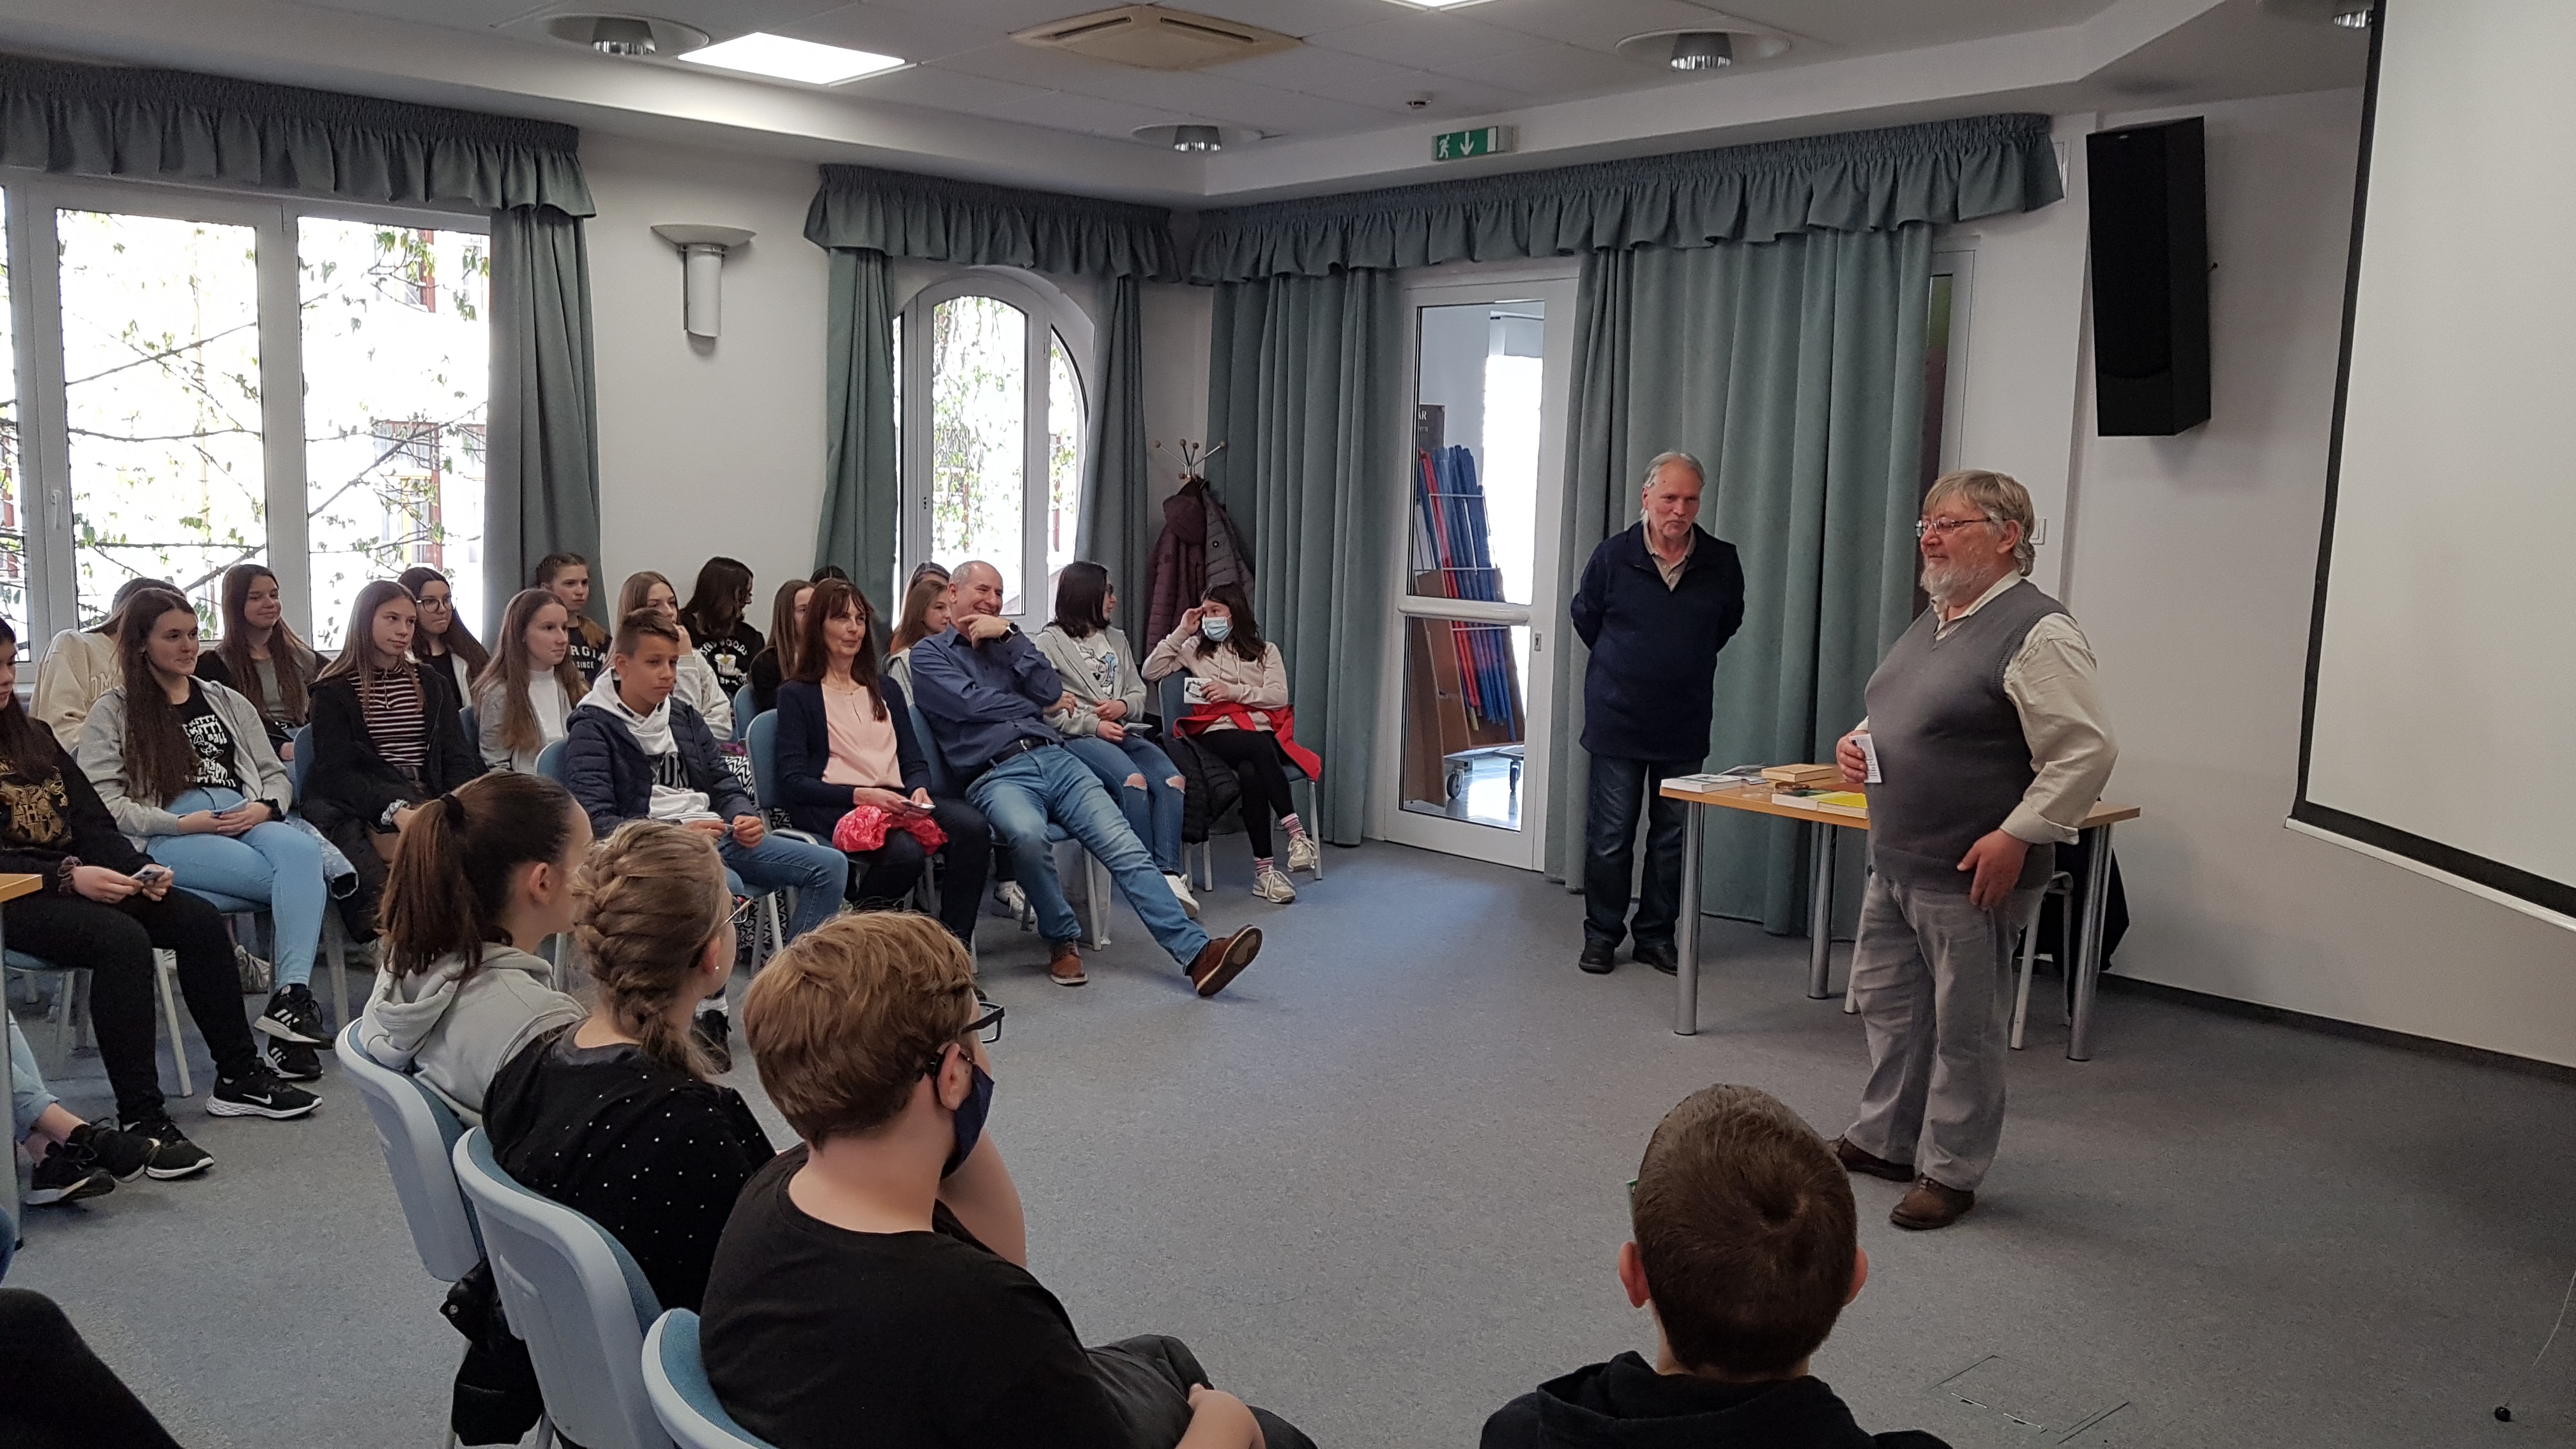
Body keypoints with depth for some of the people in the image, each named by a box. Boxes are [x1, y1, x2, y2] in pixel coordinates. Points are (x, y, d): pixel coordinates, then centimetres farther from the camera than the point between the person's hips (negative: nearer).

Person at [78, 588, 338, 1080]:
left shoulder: (228, 703, 27)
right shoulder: (113, 712, 13)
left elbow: (275, 776, 23)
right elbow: (102, 800, 0)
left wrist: (264, 807, -1)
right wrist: (182, 822, -11)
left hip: (247, 821, 4)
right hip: (169, 837, -4)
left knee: (300, 850, -36)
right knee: (305, 879, -32)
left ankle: (291, 1001, -45)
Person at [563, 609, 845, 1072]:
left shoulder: (684, 716, 21)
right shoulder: (592, 729, -1)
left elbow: (724, 784, 22)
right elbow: (595, 822, -12)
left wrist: (746, 817, -2)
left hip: (715, 833, 7)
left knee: (830, 865, -10)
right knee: (725, 885, -40)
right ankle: (709, 1012, -25)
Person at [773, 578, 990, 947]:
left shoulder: (886, 690, 26)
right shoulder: (797, 694, 9)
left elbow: (915, 761, 19)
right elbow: (793, 782, -1)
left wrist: (919, 790, -6)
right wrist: (862, 795, -16)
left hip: (895, 803, 5)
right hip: (832, 809, -5)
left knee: (973, 826, -27)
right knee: (906, 851, -36)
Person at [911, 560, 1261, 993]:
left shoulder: (1005, 642, 26)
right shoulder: (929, 653, 13)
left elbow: (1050, 691, 9)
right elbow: (969, 703, -6)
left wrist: (1010, 636, 3)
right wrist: (1034, 705, 7)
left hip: (1053, 759, 5)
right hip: (997, 774, -5)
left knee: (1121, 843, -16)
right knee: (1028, 834, -38)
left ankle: (1196, 952, -25)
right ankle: (1062, 941, -13)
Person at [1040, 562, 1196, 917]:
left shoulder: (1117, 639, 25)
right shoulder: (1050, 642, 6)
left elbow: (1139, 693, 23)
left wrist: (1123, 706, -1)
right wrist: (1093, 725, -14)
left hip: (1124, 732, 6)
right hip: (1078, 738, -5)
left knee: (1172, 780, -25)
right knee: (1134, 781, -34)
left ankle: (1170, 874, -32)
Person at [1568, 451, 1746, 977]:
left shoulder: (1721, 562, -2)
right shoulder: (1614, 555, -6)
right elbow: (1584, 617, 10)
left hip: (1685, 724, 2)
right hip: (1617, 721, -2)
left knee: (1674, 838, 8)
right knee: (1610, 837, 3)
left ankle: (1657, 934, 21)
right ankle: (1602, 933, 17)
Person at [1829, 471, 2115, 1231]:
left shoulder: (2037, 632, -17)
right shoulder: (1933, 619, 12)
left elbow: (2087, 750, -20)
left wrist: (2016, 836, -22)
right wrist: (1859, 741, 5)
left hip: (1970, 876, -9)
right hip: (1894, 862, 9)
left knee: (1964, 1028, 4)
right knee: (1886, 1003, 19)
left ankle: (1950, 1173, 18)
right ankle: (1884, 1140, 34)